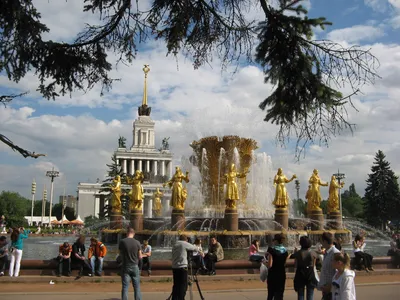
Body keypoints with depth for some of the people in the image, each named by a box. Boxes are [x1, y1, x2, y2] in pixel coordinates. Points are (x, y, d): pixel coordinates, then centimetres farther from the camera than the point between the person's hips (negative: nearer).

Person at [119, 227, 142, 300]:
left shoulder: (122, 242, -8)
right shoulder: (137, 242, -7)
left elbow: (120, 255, 0)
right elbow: (140, 257, -1)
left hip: (125, 266, 0)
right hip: (135, 266, 0)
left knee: (125, 287, 5)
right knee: (137, 287, 9)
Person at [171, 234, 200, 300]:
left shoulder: (174, 245, 16)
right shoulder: (185, 244, -3)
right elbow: (195, 248, 6)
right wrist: (198, 248, 29)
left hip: (174, 267, 6)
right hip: (182, 267, -6)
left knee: (176, 285, 12)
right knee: (183, 285, -1)